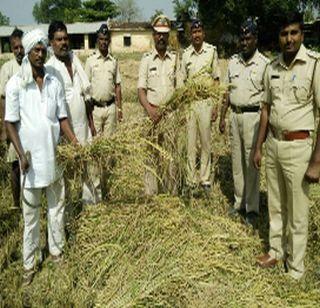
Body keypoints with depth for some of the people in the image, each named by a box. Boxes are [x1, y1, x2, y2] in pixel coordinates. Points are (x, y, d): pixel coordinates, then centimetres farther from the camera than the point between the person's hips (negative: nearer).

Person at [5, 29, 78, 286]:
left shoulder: (54, 83, 4)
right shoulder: (16, 84, -6)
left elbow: (62, 117, 8)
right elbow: (10, 123, -6)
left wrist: (74, 139, -7)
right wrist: (21, 154, -15)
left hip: (54, 154, 4)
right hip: (31, 157, -3)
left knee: (57, 205, 14)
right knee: (31, 212, 7)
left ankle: (57, 250, 32)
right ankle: (30, 263, 20)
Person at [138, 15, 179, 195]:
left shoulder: (175, 59, 6)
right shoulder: (146, 59, 2)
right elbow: (141, 89, -3)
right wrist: (149, 109, -19)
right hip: (152, 112, -1)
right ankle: (151, 193, 11)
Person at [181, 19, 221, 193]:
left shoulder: (211, 51, 1)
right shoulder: (186, 54, 6)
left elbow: (216, 80, 3)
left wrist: (215, 106, -2)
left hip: (206, 102, -2)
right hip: (189, 102, 2)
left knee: (206, 142, 4)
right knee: (190, 143, 4)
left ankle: (205, 179, 14)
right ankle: (191, 180, 13)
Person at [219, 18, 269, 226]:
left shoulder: (264, 64, -7)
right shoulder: (233, 61, 10)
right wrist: (222, 117, 11)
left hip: (253, 116, -5)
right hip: (235, 115, 6)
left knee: (251, 163, -2)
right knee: (237, 162, 11)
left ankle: (252, 208, 9)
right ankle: (239, 203, 23)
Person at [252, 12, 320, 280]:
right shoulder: (272, 67, 5)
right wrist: (258, 147, 14)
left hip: (297, 146, -5)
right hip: (272, 143, 6)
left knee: (297, 214, 6)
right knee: (275, 206, 19)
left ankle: (296, 270, 22)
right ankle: (276, 251, 38)